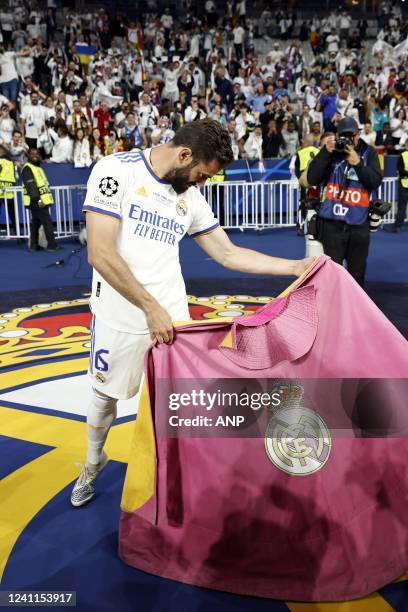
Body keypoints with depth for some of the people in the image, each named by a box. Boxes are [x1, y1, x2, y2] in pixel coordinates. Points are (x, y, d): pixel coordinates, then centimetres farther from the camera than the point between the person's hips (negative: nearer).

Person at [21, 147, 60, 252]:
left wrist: (43, 199, 21)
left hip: (42, 201, 9)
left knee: (36, 224, 11)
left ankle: (33, 245, 16)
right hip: (37, 202, -9)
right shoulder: (27, 168, -9)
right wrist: (38, 199, -26)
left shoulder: (38, 167, 21)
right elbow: (31, 186, -19)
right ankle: (52, 245, -9)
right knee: (47, 222, -11)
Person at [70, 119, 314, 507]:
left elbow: (228, 254, 11)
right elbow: (100, 253, -19)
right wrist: (151, 307, -20)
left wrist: (296, 266, 6)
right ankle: (93, 462, 43)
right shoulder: (117, 170, -11)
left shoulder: (190, 196, 7)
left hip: (172, 316, 4)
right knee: (105, 395, 15)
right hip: (120, 318, -3)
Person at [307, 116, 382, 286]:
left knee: (357, 271, 15)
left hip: (359, 223, 2)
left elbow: (375, 182, -7)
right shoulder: (330, 151, 0)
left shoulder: (369, 153, 3)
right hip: (332, 222, -2)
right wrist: (326, 152, -17)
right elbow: (312, 179, -10)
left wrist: (357, 163, -18)